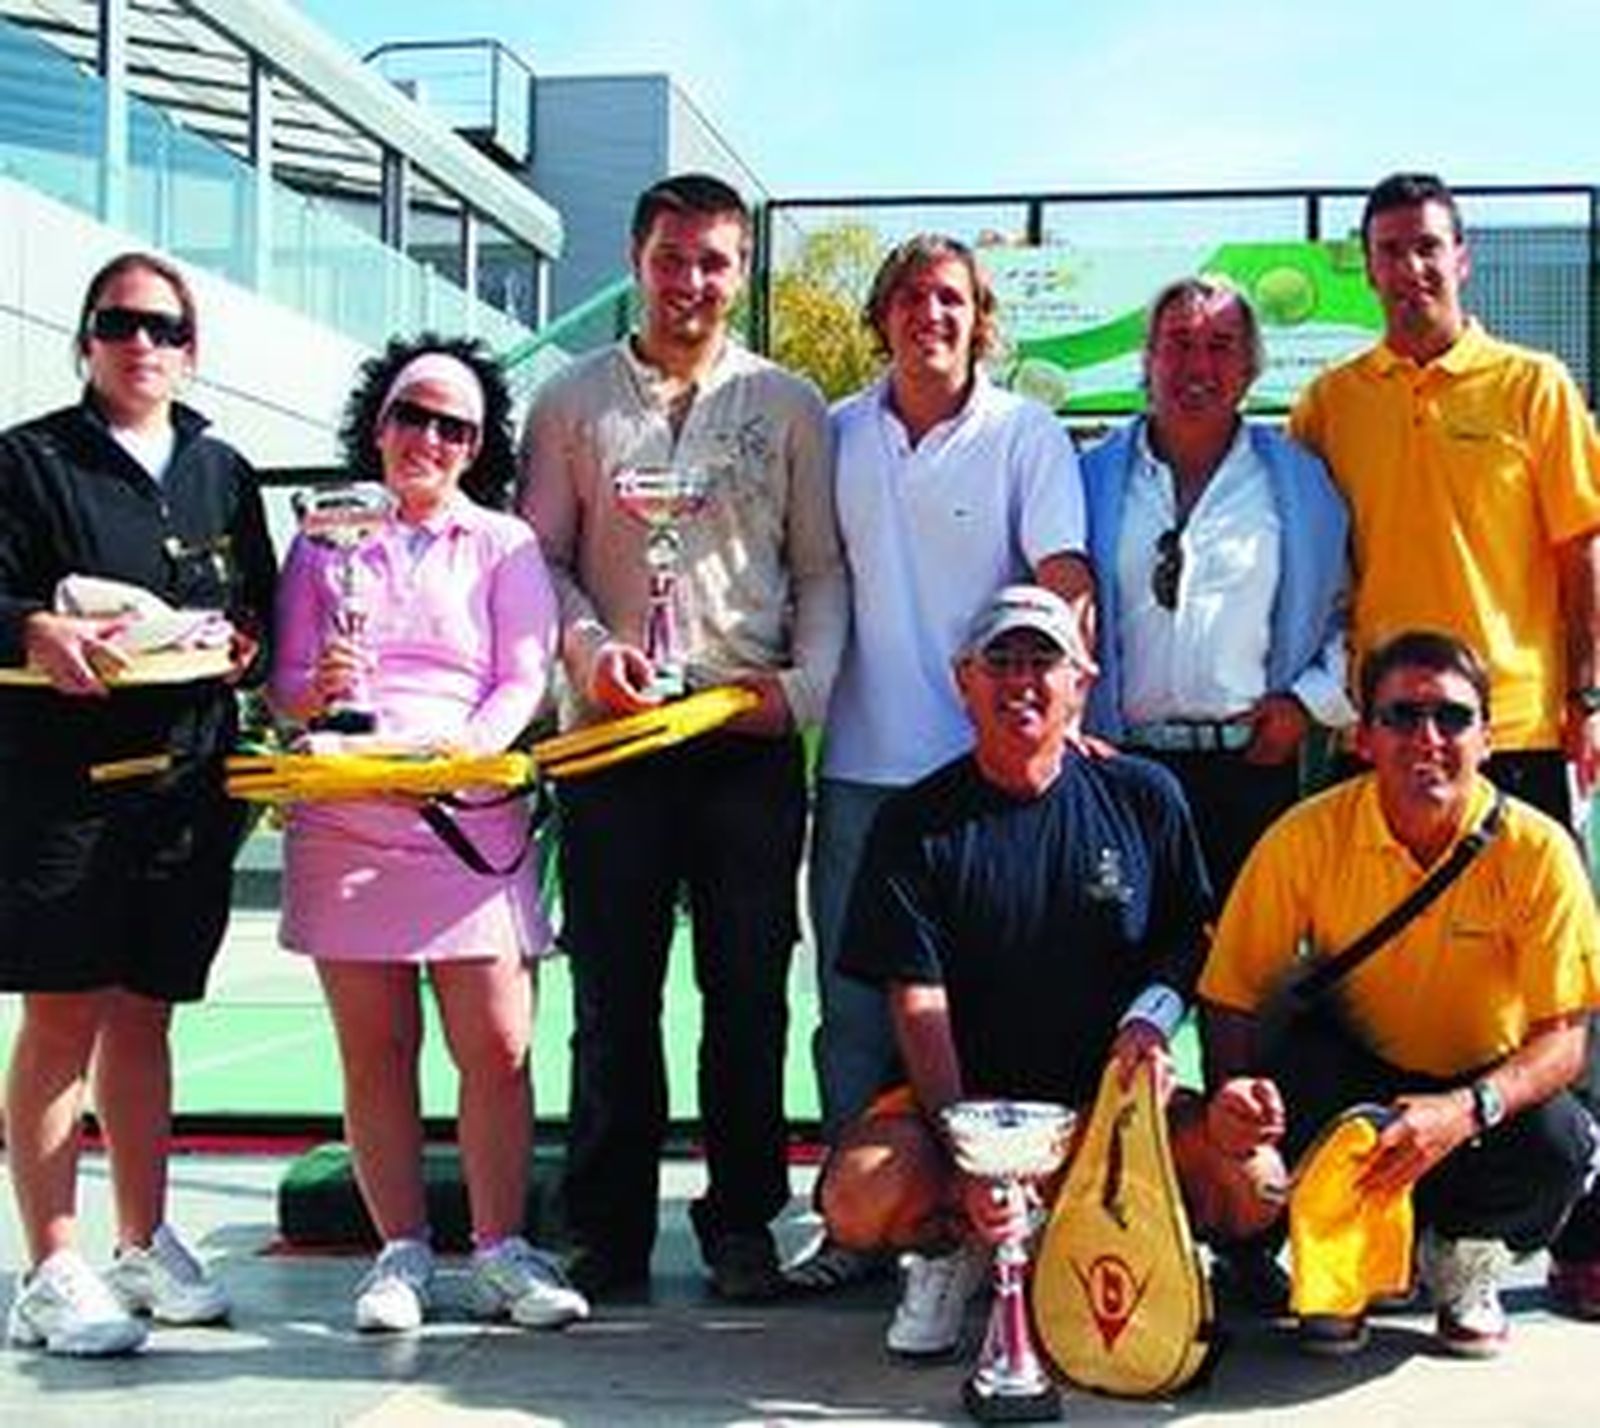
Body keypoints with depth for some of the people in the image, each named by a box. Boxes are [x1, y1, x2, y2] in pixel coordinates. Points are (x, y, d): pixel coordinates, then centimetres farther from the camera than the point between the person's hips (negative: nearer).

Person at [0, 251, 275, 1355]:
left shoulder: (222, 472, 17)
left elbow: (263, 601, 19)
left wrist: (249, 638, -3)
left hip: (187, 781, 4)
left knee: (145, 1015, 12)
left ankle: (144, 1245, 24)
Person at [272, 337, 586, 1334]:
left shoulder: (504, 544, 12)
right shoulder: (324, 541, 16)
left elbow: (526, 681, 2)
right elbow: (285, 688, 11)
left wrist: (470, 743, -16)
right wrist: (317, 691, -12)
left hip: (471, 817, -1)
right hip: (344, 822, 1)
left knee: (497, 1045, -6)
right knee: (374, 1050, 3)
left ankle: (501, 1251, 3)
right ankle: (403, 1252, 11)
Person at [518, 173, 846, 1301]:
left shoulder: (787, 405, 11)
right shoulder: (575, 402, 11)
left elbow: (824, 568, 10)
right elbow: (540, 557, 8)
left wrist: (803, 685, -5)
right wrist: (590, 647, -10)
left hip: (752, 740, 0)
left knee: (749, 993, 3)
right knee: (613, 994, 3)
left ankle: (742, 1224, 15)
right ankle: (610, 1231, 13)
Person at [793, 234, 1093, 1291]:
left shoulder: (1027, 435, 1)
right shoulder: (837, 436, 10)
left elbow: (1066, 582, -8)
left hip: (984, 763, -3)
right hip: (861, 762, 3)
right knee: (854, 1000, 6)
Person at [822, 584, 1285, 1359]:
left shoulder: (1143, 797, 3)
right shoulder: (918, 823, -3)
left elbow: (1192, 938, 14)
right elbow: (918, 1005, -8)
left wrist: (1151, 1018, -9)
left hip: (1110, 1091, 1)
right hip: (963, 1093, -1)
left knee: (1254, 1186, -24)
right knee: (858, 1201, -29)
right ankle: (952, 1239, 6)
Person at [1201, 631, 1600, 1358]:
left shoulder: (1537, 851, -17)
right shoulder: (1308, 838, -16)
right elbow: (1231, 1002, -13)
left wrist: (1465, 1111, -37)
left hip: (1482, 1090, 0)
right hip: (1353, 1074, 0)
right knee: (1296, 1058, -32)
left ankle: (1463, 1253, 5)